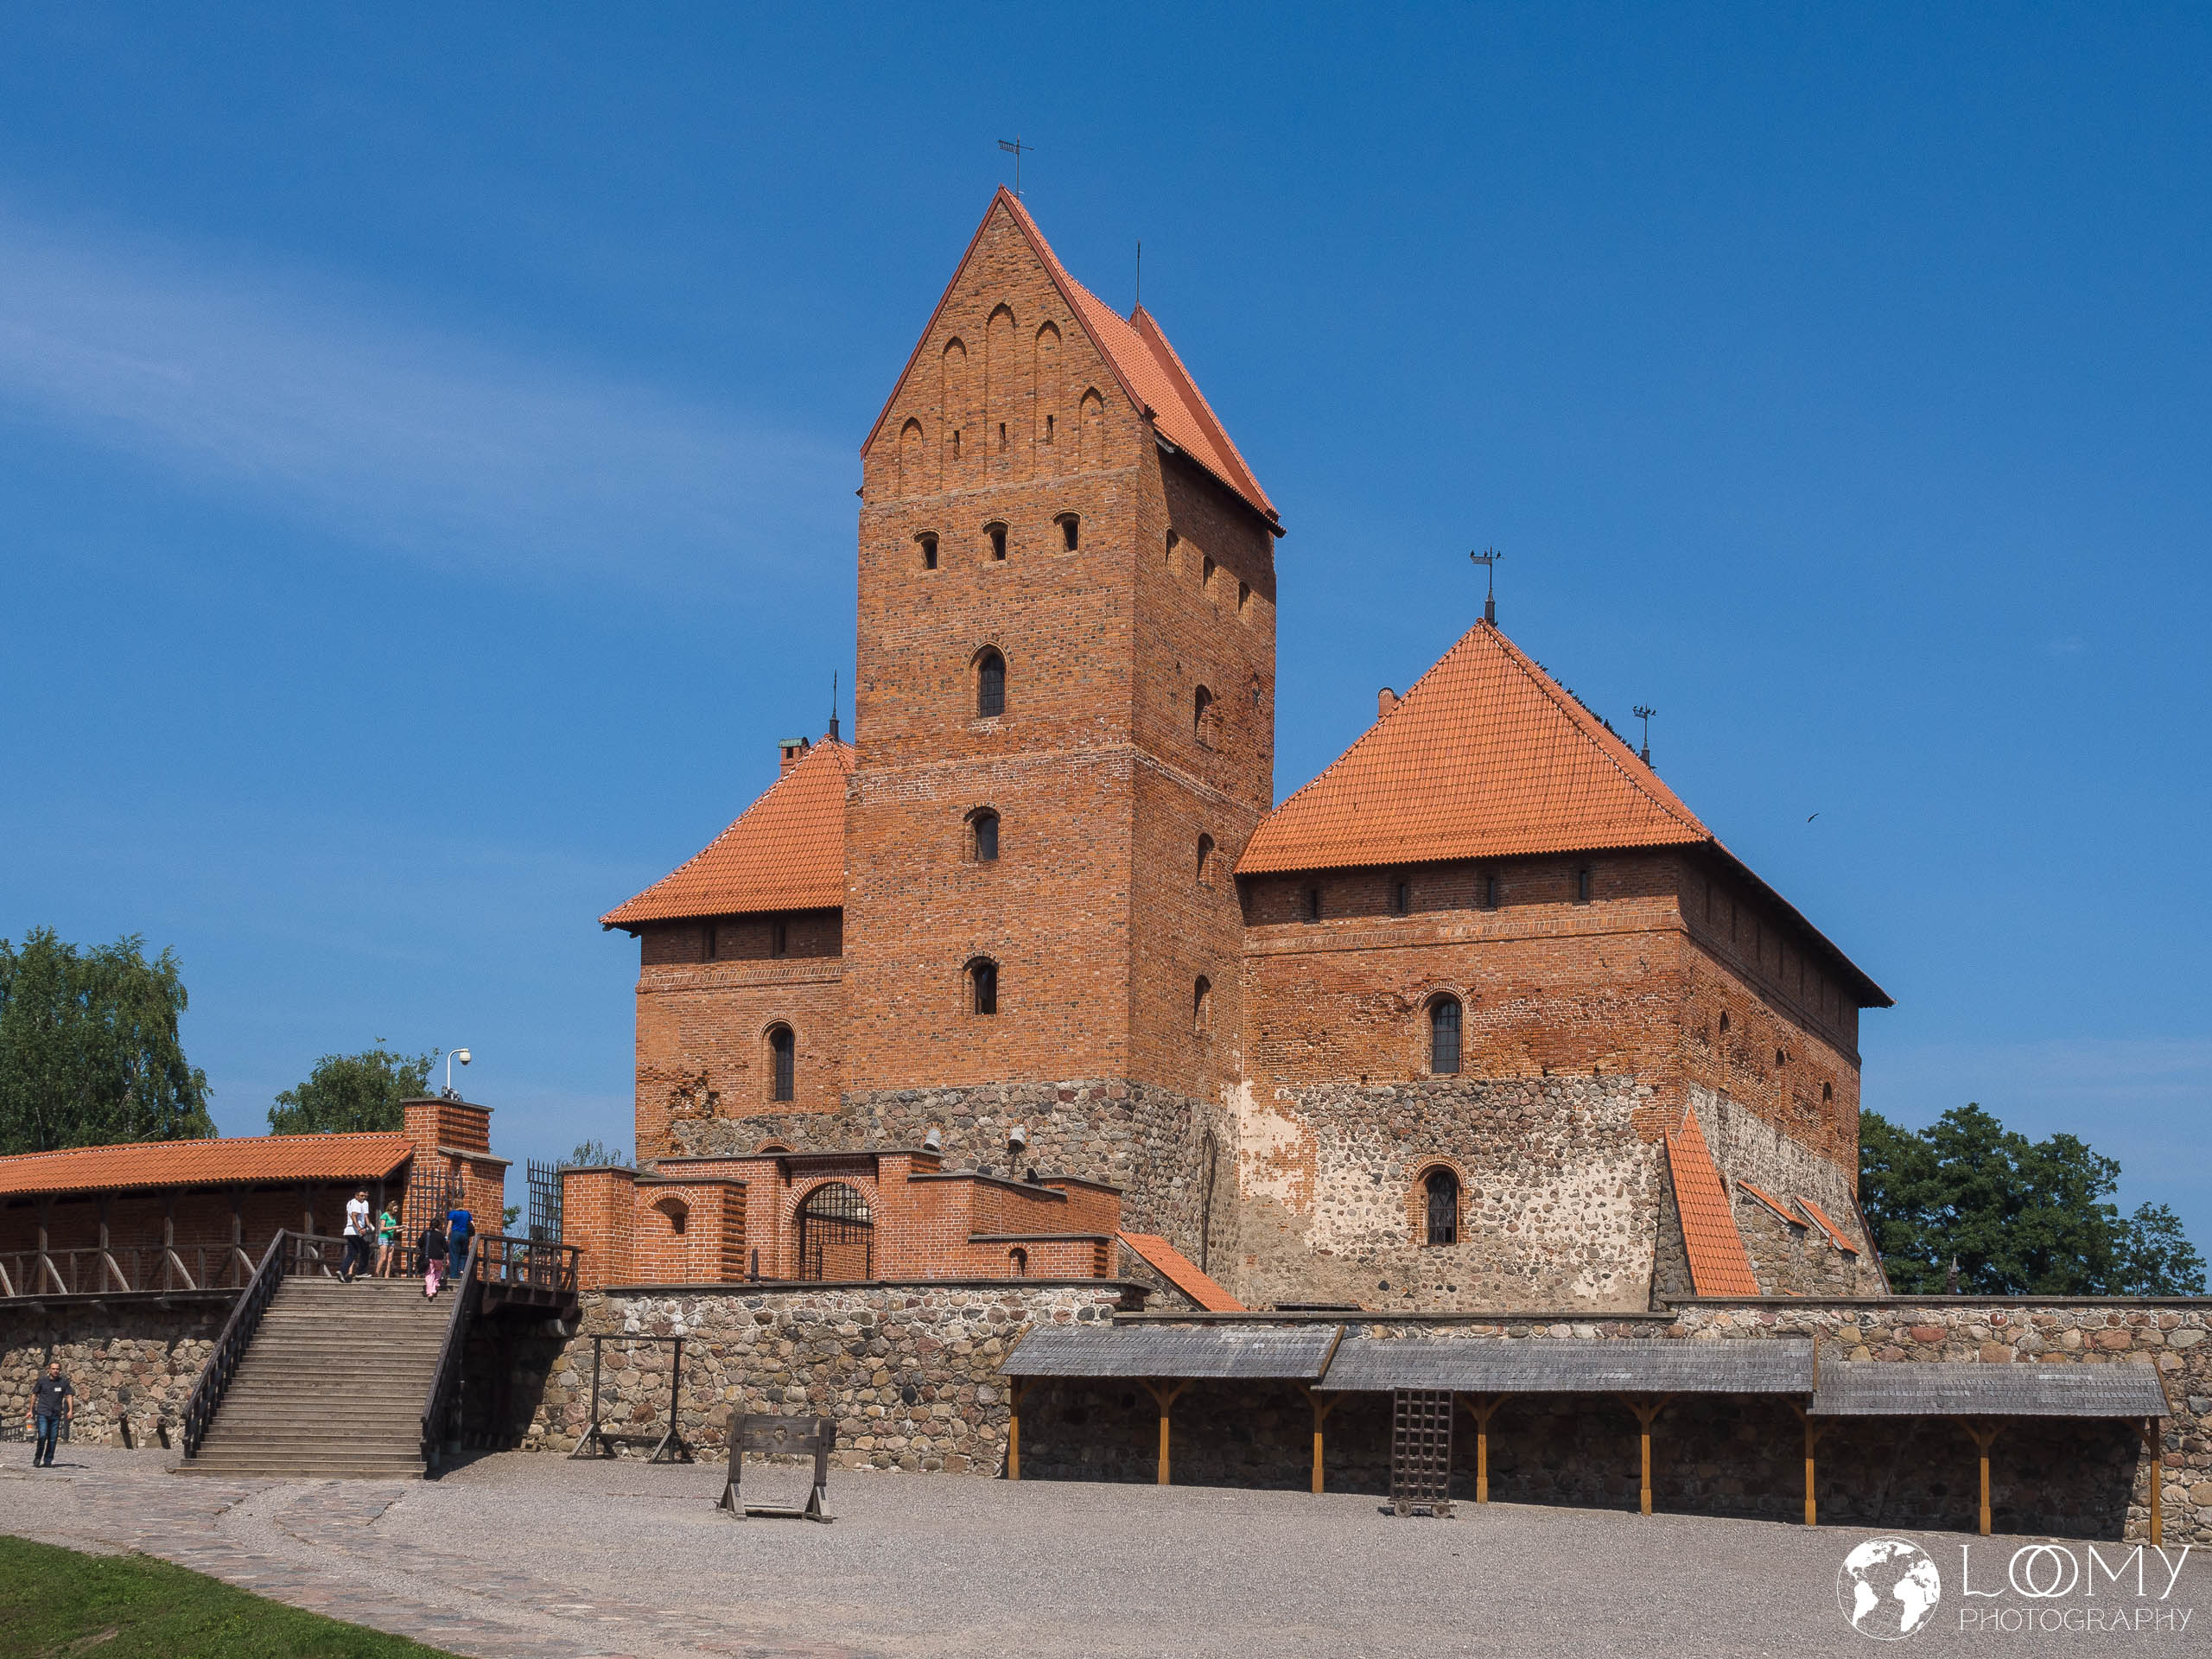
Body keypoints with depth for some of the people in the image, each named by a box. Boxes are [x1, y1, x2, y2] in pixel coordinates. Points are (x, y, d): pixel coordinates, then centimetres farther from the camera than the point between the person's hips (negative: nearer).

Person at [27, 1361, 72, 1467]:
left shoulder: (64, 1382, 3)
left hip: (56, 1414, 2)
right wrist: (31, 1410, 10)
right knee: (42, 1435, -14)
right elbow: (34, 1395, 10)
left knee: (53, 1438, 2)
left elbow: (69, 1396, 3)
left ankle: (48, 1461, 13)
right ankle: (37, 1458, 2)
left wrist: (70, 1410, -10)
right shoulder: (42, 1381, 2)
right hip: (42, 1412, -2)